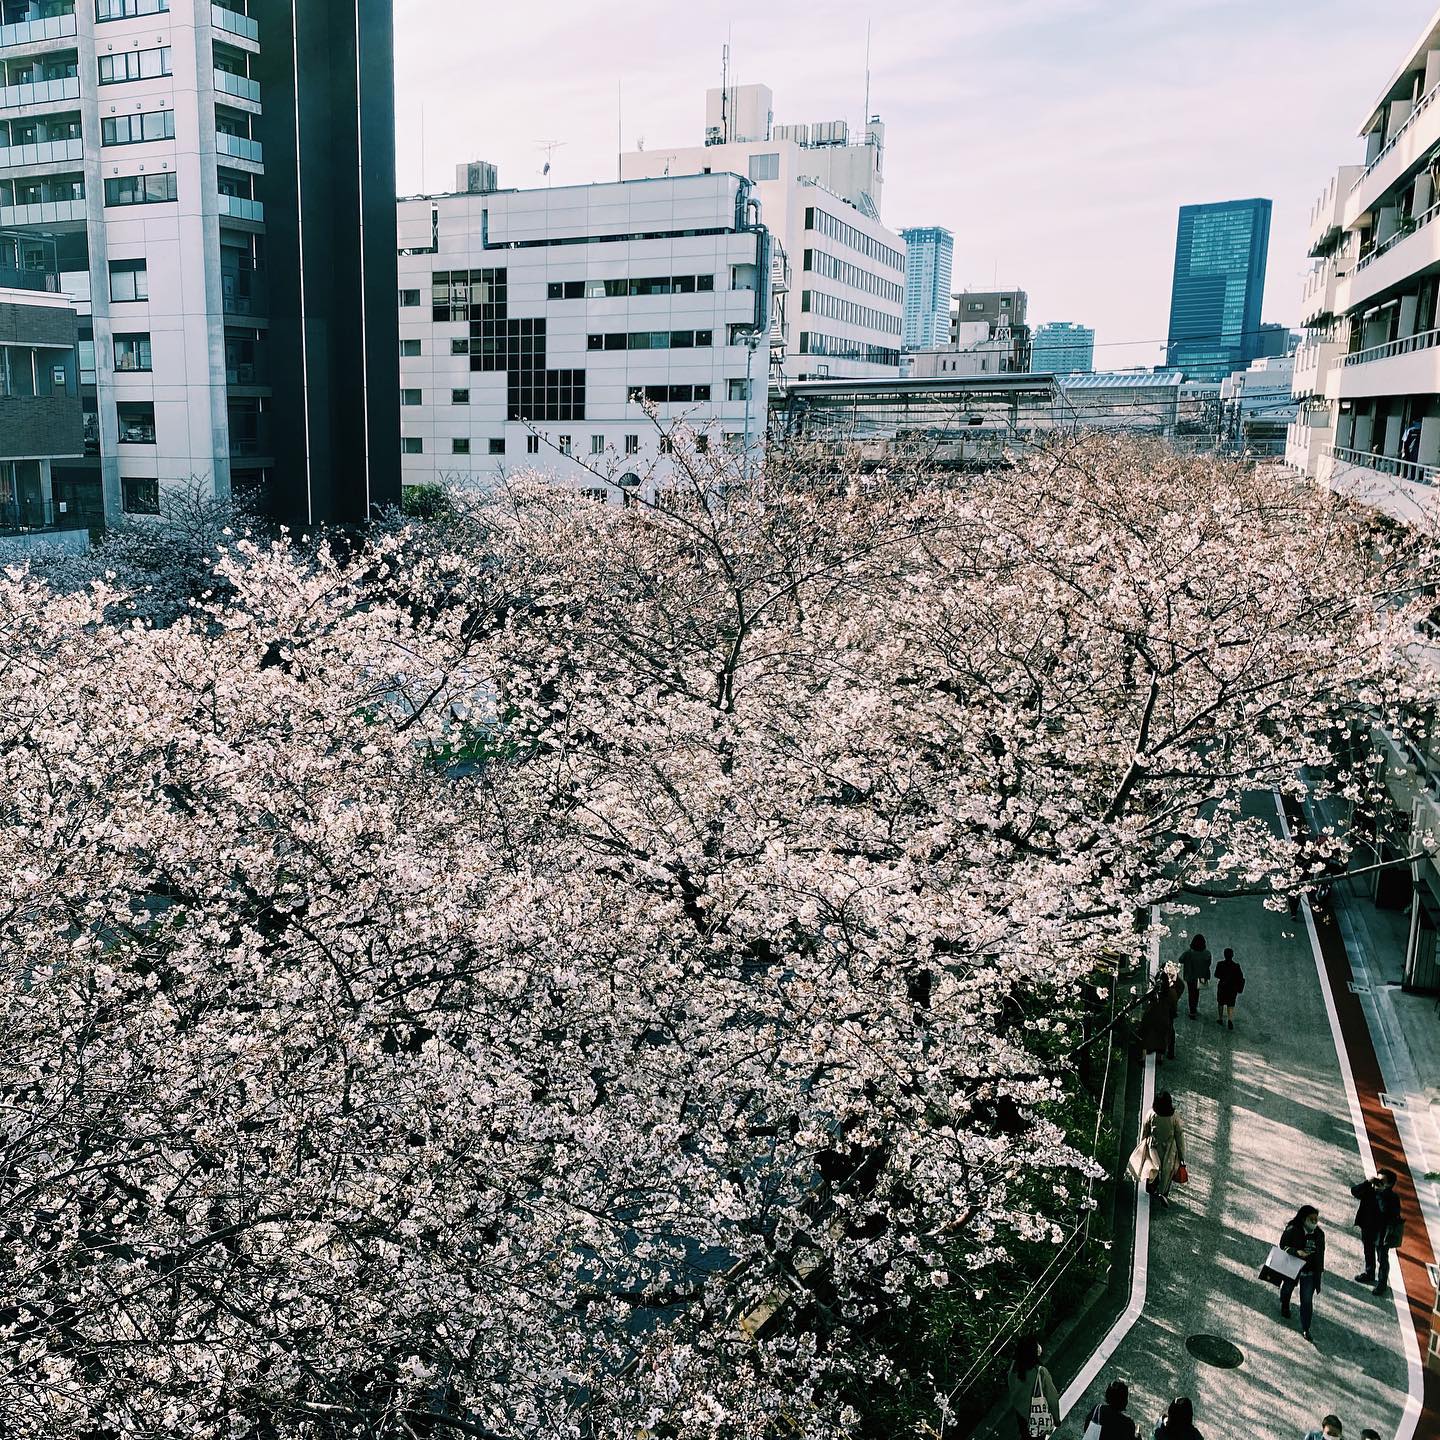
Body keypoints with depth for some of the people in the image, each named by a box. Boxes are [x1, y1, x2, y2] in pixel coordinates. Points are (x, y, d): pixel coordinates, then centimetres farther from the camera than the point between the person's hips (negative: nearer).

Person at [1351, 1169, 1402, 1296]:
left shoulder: (1393, 1198, -23)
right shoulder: (1370, 1190, -9)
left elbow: (1386, 1211, -30)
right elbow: (1354, 1191, -16)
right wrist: (1367, 1183, -22)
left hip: (1382, 1233, -5)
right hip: (1367, 1229, 6)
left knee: (1382, 1259, 11)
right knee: (1369, 1254, 27)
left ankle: (1382, 1284, 26)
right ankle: (1369, 1274, 48)